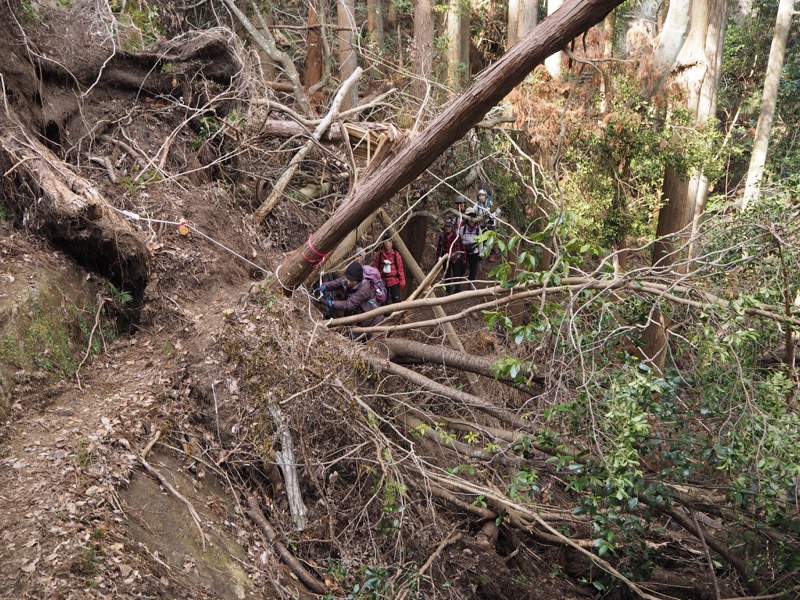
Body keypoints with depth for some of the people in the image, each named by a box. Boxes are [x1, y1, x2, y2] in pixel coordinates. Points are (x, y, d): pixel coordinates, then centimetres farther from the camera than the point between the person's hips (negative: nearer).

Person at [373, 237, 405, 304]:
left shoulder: (396, 254, -4)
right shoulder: (379, 254, -1)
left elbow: (400, 269, -2)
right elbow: (375, 267, 2)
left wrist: (402, 281, -3)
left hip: (394, 281, -2)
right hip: (382, 281, 2)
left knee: (396, 300, -9)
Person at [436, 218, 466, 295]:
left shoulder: (457, 236, -13)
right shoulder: (442, 235, -5)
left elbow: (462, 247, -7)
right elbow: (439, 247, 4)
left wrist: (464, 259, -5)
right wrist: (438, 257, 3)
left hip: (455, 258, -3)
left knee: (457, 275, -4)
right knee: (447, 275, 15)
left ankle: (457, 290, 7)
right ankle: (448, 290, 30)